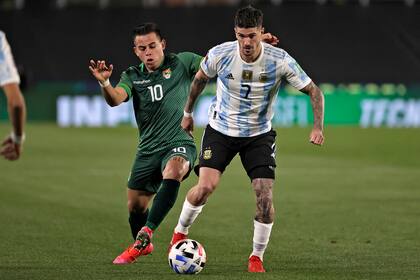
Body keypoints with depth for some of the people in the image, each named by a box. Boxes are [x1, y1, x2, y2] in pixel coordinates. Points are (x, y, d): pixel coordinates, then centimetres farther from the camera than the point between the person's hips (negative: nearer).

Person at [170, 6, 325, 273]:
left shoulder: (280, 61, -20)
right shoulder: (220, 55, -17)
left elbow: (314, 91, -11)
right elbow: (200, 79, 6)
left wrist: (318, 127, -25)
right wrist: (188, 113, 15)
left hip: (259, 135, 0)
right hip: (221, 130, 0)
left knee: (265, 196, -12)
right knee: (206, 186, -18)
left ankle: (257, 257, 7)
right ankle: (180, 233, 10)